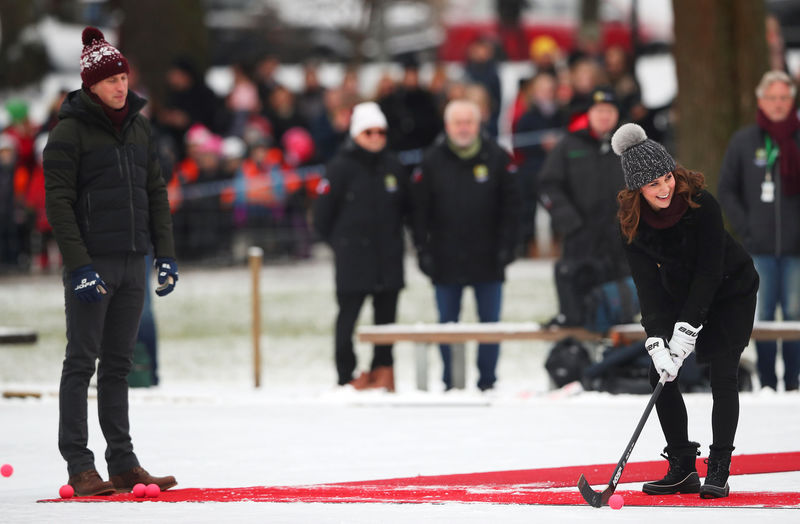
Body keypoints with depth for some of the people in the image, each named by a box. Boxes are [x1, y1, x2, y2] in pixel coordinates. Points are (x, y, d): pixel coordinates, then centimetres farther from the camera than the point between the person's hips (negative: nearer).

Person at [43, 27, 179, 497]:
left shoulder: (139, 126, 11)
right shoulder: (71, 131, -8)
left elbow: (155, 193, 15)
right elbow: (58, 202, -11)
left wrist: (166, 254, 8)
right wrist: (79, 264, -17)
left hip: (132, 263, 6)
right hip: (91, 261, -6)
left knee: (119, 365, 9)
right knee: (82, 362, -3)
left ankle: (123, 463, 12)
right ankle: (80, 467, -3)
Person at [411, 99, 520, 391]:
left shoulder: (497, 158, 2)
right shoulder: (432, 161, 2)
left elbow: (510, 206, 5)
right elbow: (420, 211, 2)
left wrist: (506, 247, -3)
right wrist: (423, 251, -4)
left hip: (487, 258, 0)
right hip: (446, 259, 0)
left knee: (490, 322, 2)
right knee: (447, 324, 4)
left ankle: (487, 381, 9)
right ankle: (450, 383, 11)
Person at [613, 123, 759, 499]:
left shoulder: (701, 204, -30)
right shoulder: (632, 222, -19)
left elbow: (709, 272, -29)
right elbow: (648, 285, -21)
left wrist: (686, 330, -33)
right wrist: (657, 343, -32)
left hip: (730, 290, -4)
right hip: (679, 294, 4)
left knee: (722, 374, -15)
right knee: (661, 373, -5)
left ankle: (718, 471, -10)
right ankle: (681, 468, 5)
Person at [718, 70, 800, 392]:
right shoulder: (744, 142, 6)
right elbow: (727, 190, 9)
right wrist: (744, 228, -1)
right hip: (759, 247, 1)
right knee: (762, 315, 1)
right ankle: (767, 384, 5)